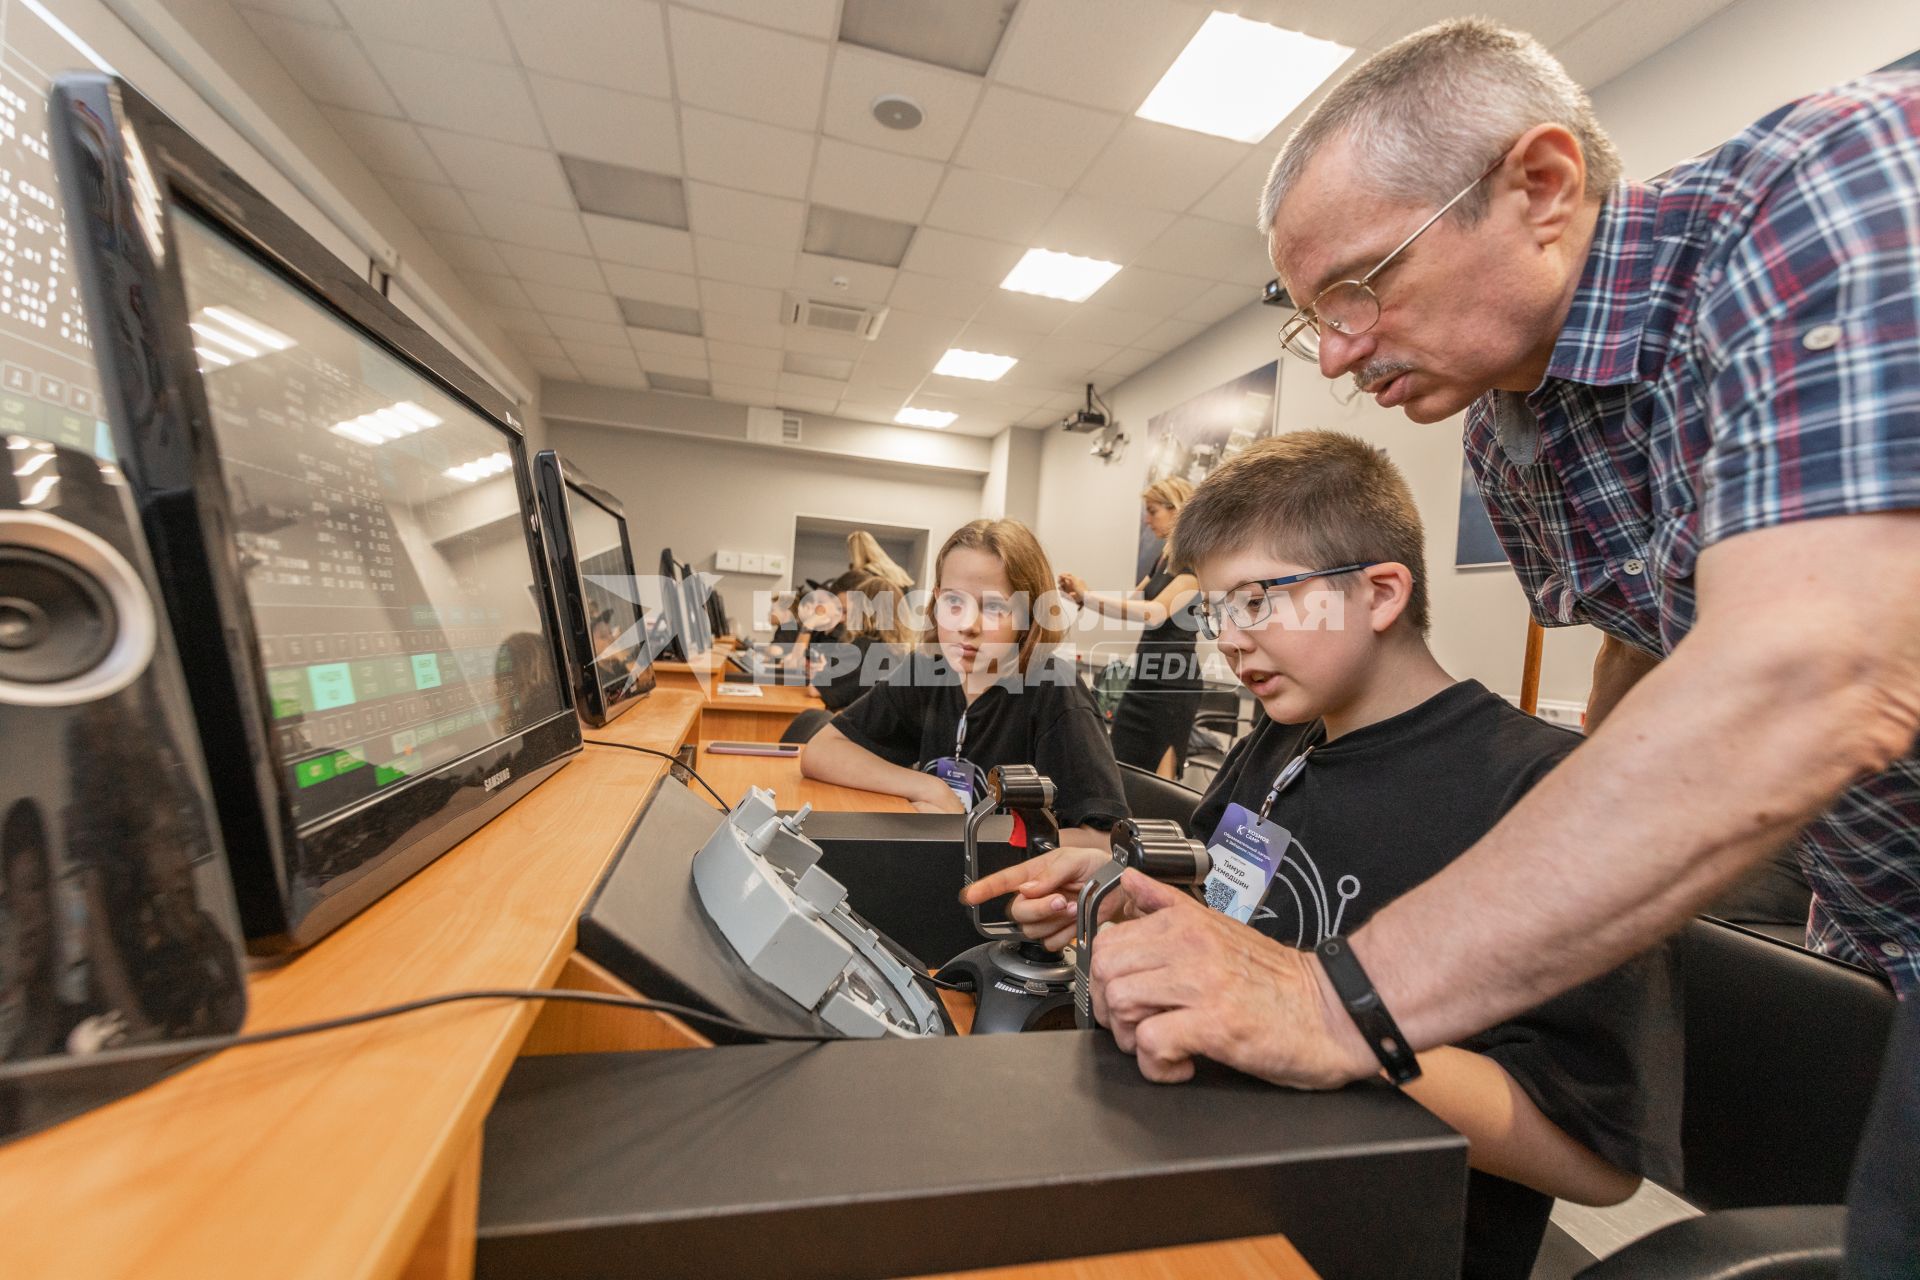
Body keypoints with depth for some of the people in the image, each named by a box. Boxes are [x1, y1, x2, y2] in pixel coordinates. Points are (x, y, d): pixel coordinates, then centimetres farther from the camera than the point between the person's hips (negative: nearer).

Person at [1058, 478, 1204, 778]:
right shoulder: (1164, 557, 13)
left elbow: (1156, 612, -26)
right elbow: (1132, 601, 20)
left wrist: (1088, 596, -25)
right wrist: (1082, 597, 4)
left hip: (1173, 680, -9)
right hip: (1145, 674, 9)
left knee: (1160, 778, -1)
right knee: (1120, 766, 12)